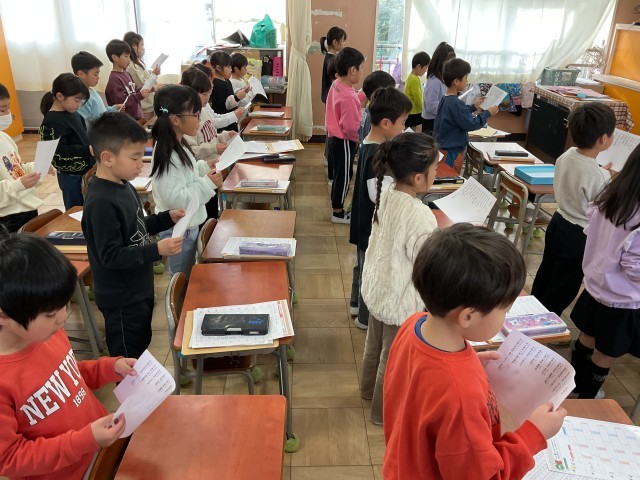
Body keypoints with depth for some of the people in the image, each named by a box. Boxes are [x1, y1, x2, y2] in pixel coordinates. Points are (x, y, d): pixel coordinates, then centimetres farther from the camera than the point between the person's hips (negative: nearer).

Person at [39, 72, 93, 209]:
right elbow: (59, 154, -25)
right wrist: (88, 150, -28)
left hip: (85, 172, 8)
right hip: (71, 177, -8)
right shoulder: (52, 122, -20)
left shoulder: (72, 114, 7)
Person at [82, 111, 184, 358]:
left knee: (141, 350, 27)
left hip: (139, 289, 9)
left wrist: (167, 218, 2)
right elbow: (111, 256, -26)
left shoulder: (123, 186, 2)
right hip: (121, 299, -9)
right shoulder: (101, 203, -27)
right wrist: (157, 250, -32)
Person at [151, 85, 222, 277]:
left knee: (187, 276, 24)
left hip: (188, 225, 9)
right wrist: (208, 183, -26)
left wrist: (203, 167, 6)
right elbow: (176, 199, -30)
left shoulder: (178, 145, 3)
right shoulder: (167, 156, -27)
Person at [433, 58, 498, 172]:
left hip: (443, 148, 10)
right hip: (452, 152, -10)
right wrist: (487, 113, -9)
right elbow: (470, 124, -21)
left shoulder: (445, 99, 6)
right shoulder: (455, 103, -24)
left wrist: (473, 107, 21)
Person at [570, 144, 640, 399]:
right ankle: (585, 399, 32)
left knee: (586, 340, 25)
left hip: (595, 285, 7)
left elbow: (591, 233, 6)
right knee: (605, 355, 14)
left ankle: (575, 385, 45)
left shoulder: (607, 198, -8)